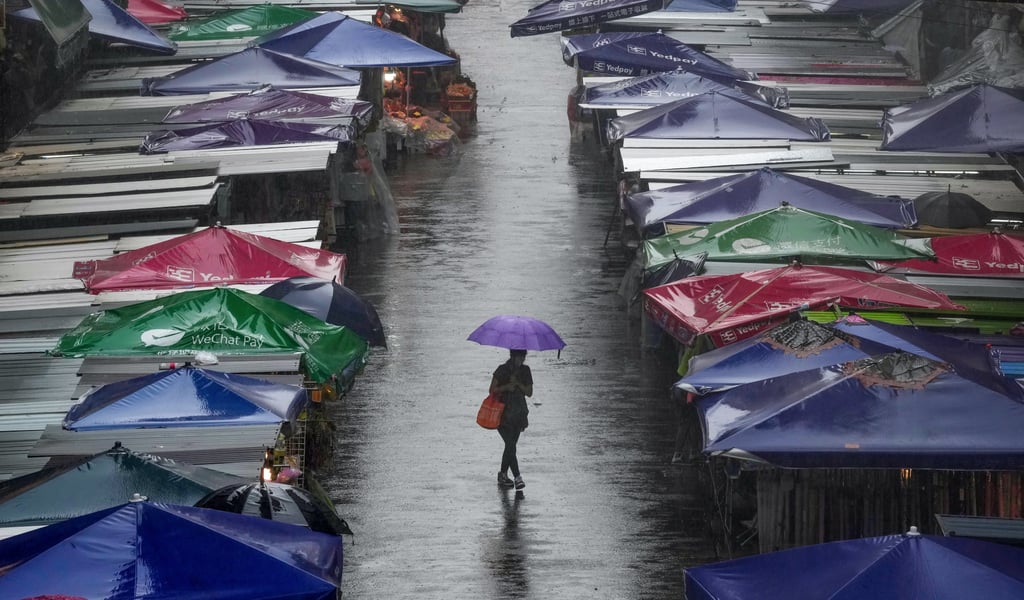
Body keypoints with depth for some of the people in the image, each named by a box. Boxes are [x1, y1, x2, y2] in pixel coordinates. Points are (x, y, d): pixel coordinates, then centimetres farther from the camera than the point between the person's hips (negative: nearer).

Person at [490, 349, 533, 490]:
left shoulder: (525, 370, 6)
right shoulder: (502, 370, -7)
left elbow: (529, 392, 2)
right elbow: (492, 390, -8)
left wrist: (518, 384, -14)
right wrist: (507, 387, -22)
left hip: (518, 413, 5)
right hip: (503, 413, -5)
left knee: (510, 445, 9)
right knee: (511, 445, -15)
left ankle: (503, 475, 22)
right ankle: (517, 477, -17)